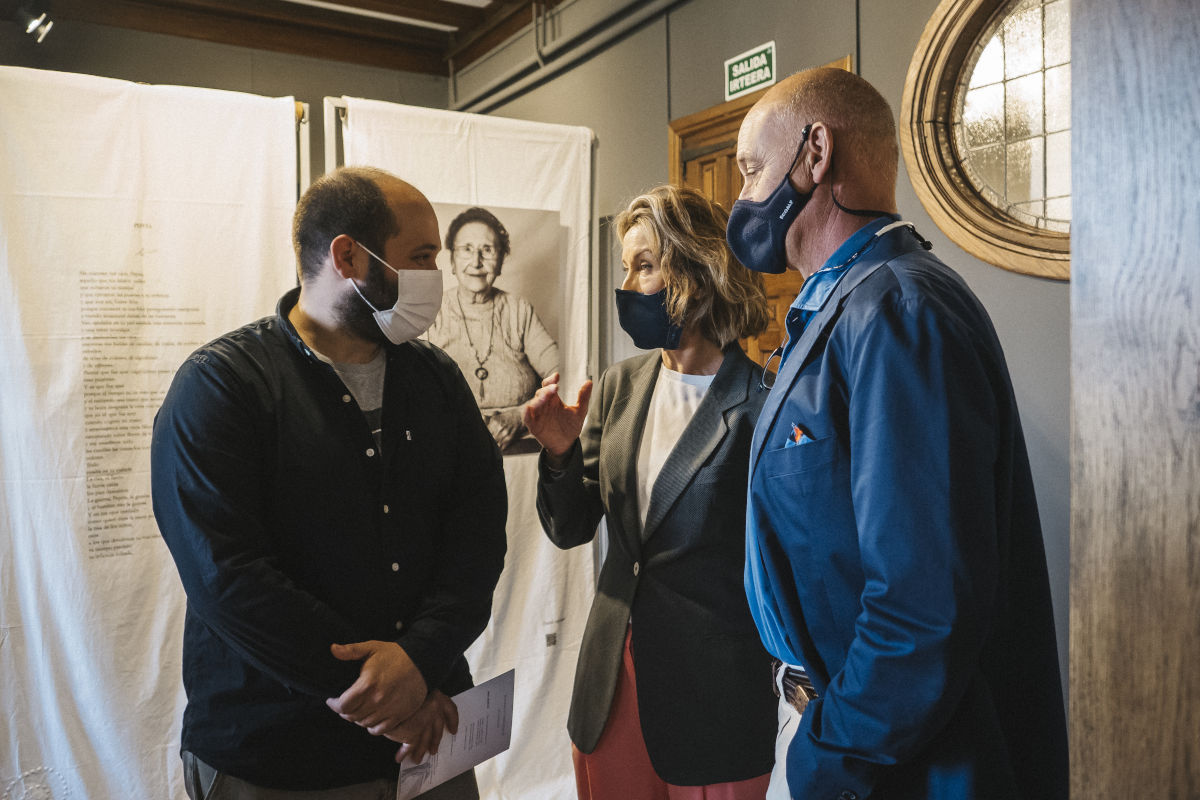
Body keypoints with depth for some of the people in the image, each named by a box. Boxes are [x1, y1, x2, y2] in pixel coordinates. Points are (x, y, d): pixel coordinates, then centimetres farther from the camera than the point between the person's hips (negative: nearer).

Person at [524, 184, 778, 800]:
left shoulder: (761, 402, -14)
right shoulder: (619, 387, 3)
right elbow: (569, 530, 7)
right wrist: (560, 451, -10)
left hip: (714, 690, -5)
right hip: (613, 677, 5)